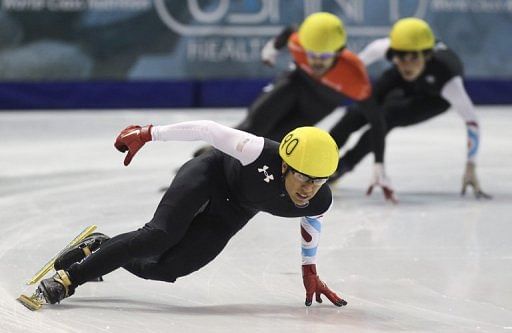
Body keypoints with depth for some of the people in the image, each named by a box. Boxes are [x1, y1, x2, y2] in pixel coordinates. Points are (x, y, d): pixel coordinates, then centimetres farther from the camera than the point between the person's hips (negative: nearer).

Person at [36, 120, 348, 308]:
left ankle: (99, 250, 20)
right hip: (211, 173, -4)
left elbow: (312, 220, 2)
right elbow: (208, 129, -27)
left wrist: (310, 271, 14)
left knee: (165, 268, -6)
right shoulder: (261, 154, -38)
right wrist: (148, 133, -25)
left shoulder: (320, 201, -24)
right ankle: (66, 278, -20)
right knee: (159, 235, -28)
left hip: (231, 213, 4)